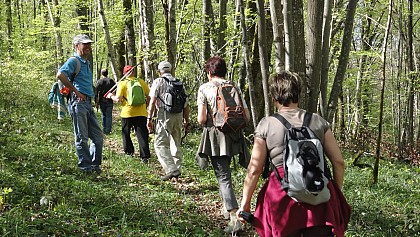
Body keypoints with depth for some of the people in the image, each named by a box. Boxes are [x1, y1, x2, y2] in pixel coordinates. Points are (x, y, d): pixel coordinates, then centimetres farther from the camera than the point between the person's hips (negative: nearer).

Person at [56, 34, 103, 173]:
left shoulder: (87, 63, 21)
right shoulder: (74, 61, -6)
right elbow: (60, 75, -22)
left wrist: (92, 97, 15)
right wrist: (76, 92, -18)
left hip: (88, 103, 9)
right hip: (78, 102, -9)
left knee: (98, 136, 10)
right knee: (82, 137, -2)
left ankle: (95, 164, 20)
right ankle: (85, 166, 6)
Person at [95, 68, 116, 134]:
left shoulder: (99, 81, -2)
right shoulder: (111, 81, 0)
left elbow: (96, 92, -4)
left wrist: (96, 102, 0)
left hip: (102, 101, 1)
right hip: (109, 101, 0)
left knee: (104, 115, 14)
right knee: (109, 116, 2)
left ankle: (105, 130, 15)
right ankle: (108, 130, -3)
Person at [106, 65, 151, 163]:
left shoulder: (122, 84, -4)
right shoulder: (141, 82, 4)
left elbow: (118, 99, -9)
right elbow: (149, 96, 6)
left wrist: (111, 96, 10)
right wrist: (145, 106, 22)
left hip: (127, 113, -1)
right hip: (141, 113, 2)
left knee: (126, 133, 19)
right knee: (142, 135, 0)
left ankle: (129, 152, 26)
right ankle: (145, 156, -9)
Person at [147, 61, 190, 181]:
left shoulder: (158, 81, 1)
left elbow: (153, 101, -8)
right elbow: (186, 104, 16)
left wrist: (149, 118, -6)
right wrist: (187, 121, 22)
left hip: (164, 114, -6)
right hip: (178, 115, 6)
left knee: (160, 144, -6)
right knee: (176, 144, 17)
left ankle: (172, 170, -18)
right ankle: (177, 169, 21)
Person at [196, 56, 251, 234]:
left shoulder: (204, 88, -5)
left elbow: (201, 119, -12)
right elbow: (247, 117, 2)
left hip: (215, 137, -5)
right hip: (234, 137, 5)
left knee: (223, 175, -4)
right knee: (224, 170, 25)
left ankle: (234, 218, -13)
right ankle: (227, 207, 35)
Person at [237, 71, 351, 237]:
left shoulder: (266, 125, 3)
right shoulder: (318, 121, 8)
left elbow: (254, 169, 2)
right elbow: (339, 162, 9)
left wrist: (245, 204, 10)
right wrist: (336, 194, 22)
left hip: (282, 195, -1)